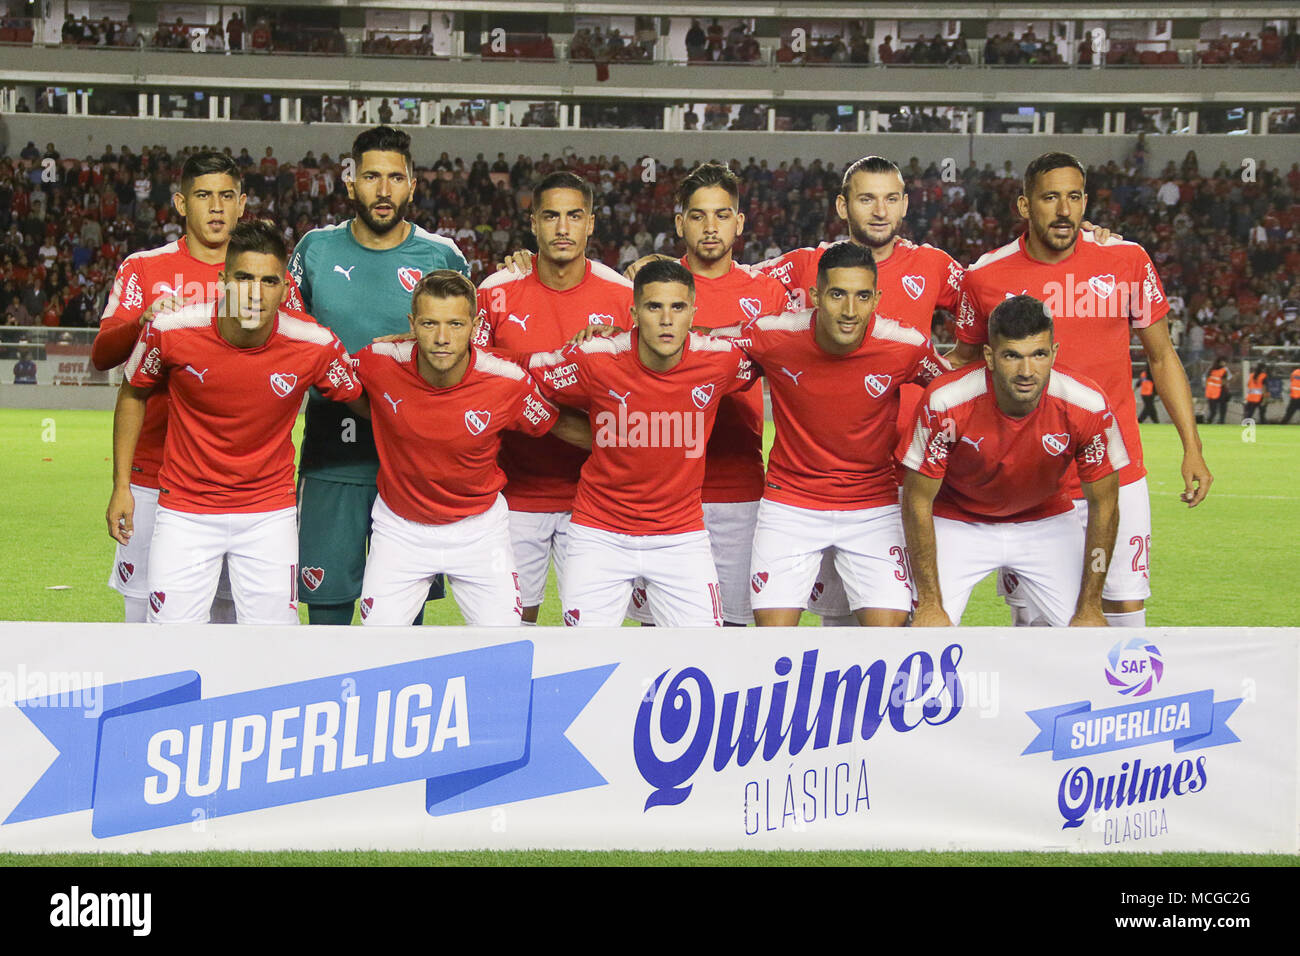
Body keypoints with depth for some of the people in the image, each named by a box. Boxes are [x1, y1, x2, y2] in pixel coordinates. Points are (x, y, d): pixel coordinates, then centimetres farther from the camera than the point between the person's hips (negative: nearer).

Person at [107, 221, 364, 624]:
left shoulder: (315, 346, -16)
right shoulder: (171, 330, -16)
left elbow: (359, 399, 4)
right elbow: (133, 394, 3)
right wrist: (121, 485, 4)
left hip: (270, 512, 1)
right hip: (184, 510, 0)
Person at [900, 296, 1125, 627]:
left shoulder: (1089, 406, -25)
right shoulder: (945, 401, -29)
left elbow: (1103, 505, -11)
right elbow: (918, 501, -17)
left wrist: (1089, 609, -9)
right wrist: (930, 604, -18)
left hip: (1047, 520, 2)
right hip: (958, 522, -1)